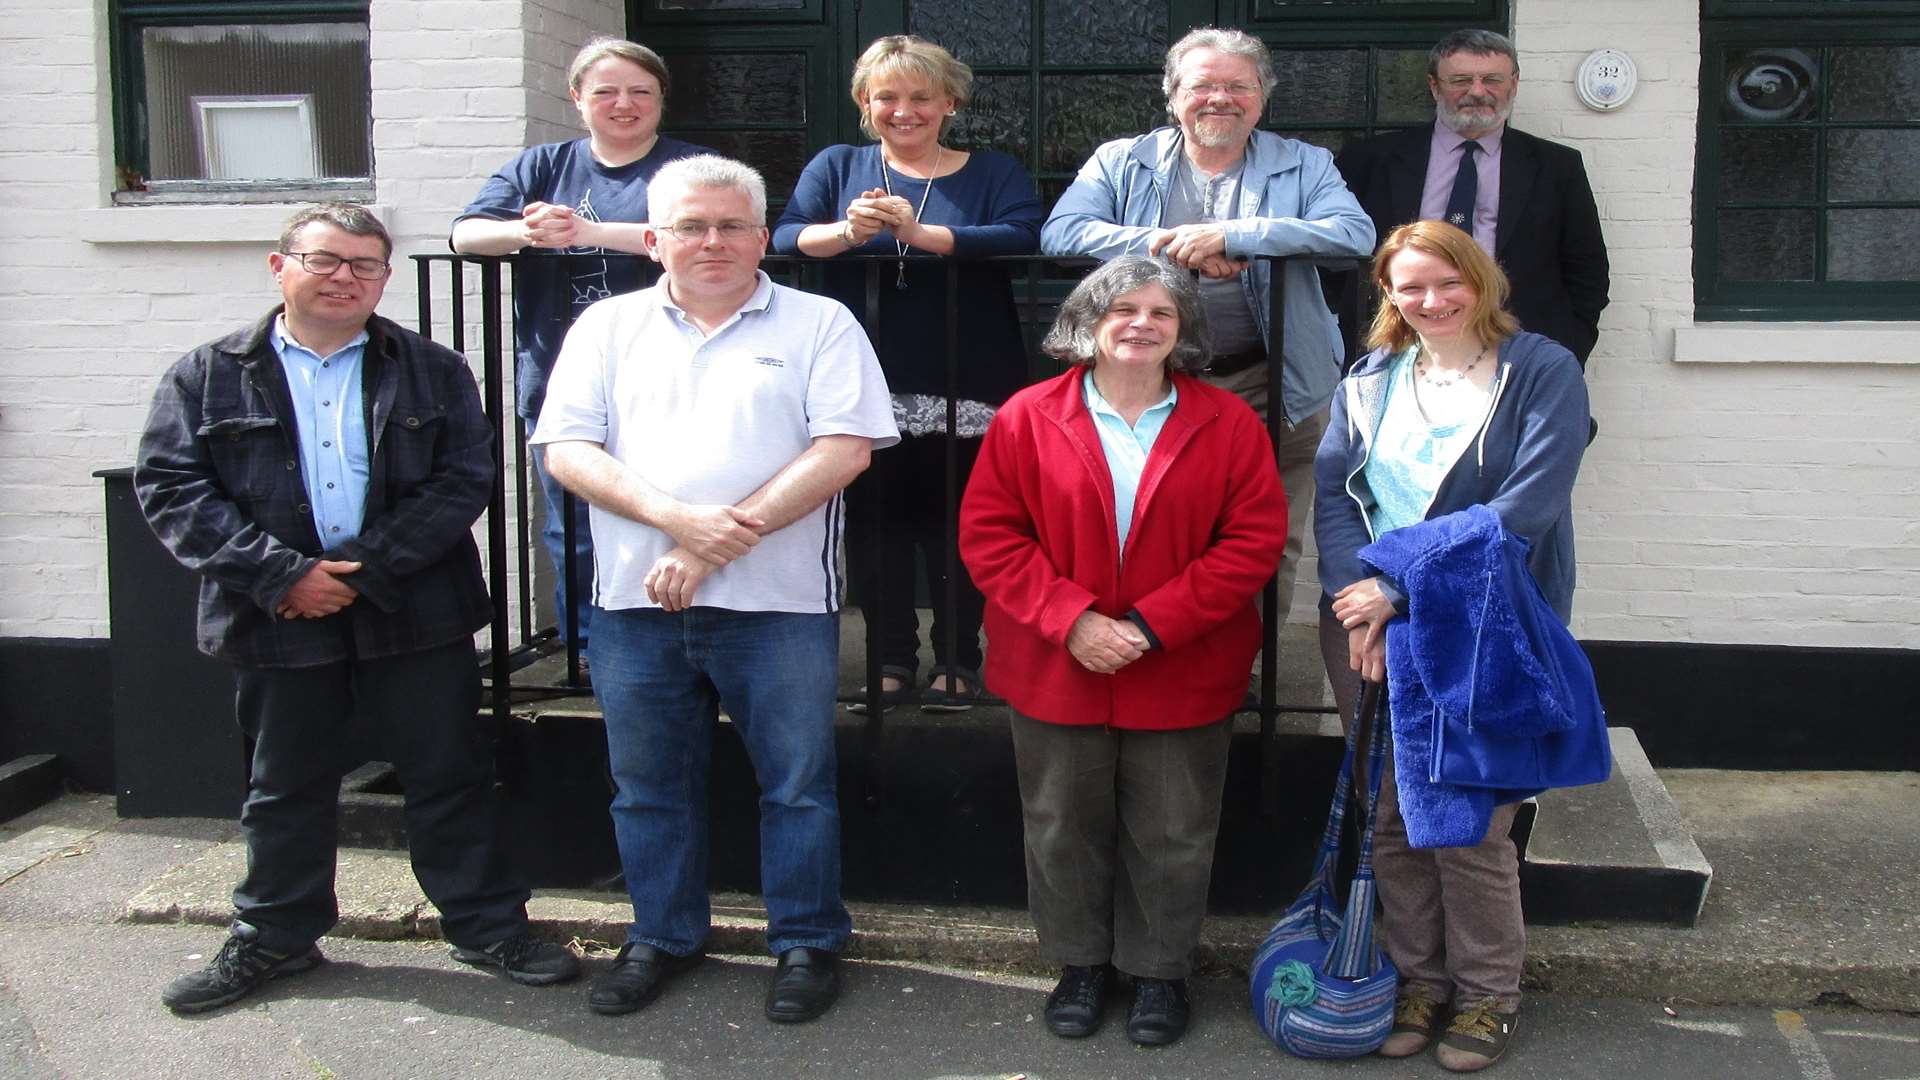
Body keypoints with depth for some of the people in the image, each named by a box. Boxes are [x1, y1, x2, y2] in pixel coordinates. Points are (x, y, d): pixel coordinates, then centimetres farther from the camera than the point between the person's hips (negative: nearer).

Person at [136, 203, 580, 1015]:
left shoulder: (432, 371, 5)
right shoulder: (208, 377, 3)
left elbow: (465, 477, -4)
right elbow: (170, 489, -4)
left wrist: (367, 569, -15)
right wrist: (281, 574, -15)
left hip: (415, 616, 0)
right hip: (278, 618, 1)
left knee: (449, 777, 6)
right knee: (285, 788, 14)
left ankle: (487, 925, 20)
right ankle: (273, 938, 30)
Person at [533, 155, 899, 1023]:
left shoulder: (819, 325, 3)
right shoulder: (608, 327, 11)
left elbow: (843, 449, -9)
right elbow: (567, 450, 2)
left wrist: (729, 536, -15)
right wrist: (676, 518, -14)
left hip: (778, 601, -3)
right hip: (636, 599, 3)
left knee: (796, 781, 5)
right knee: (648, 782, 13)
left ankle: (807, 942, 21)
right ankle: (662, 937, 31)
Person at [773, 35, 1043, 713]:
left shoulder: (992, 173, 7)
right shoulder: (836, 167, 13)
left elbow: (1020, 238, -13)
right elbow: (786, 237, -2)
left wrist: (919, 233, -22)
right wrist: (847, 231, -23)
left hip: (964, 395, -2)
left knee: (955, 528, 2)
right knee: (874, 523, 6)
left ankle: (957, 661, 14)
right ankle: (892, 658, 18)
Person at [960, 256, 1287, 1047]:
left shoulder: (1228, 425, -3)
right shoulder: (1028, 418, -4)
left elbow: (1255, 539, -7)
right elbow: (987, 531, -5)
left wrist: (1152, 623, -16)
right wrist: (1071, 620, -16)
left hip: (1182, 678, 0)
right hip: (1055, 674, 1)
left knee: (1172, 837, 11)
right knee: (1064, 830, 13)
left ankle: (1159, 972, 31)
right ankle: (1079, 964, 33)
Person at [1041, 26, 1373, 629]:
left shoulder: (1303, 166, 7)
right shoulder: (1121, 163, 8)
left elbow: (1356, 233, -11)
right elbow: (1060, 232, -7)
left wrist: (1233, 235, -21)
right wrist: (1174, 244, -18)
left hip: (1268, 390, 0)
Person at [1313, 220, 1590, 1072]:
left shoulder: (1543, 373, -6)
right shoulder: (1367, 383, 9)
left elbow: (1525, 506, -17)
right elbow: (1333, 495, 1)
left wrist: (1403, 589, -19)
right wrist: (1360, 602, -16)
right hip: (1368, 627, 4)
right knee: (1390, 816, 9)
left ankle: (1487, 993, 19)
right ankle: (1420, 977, 25)